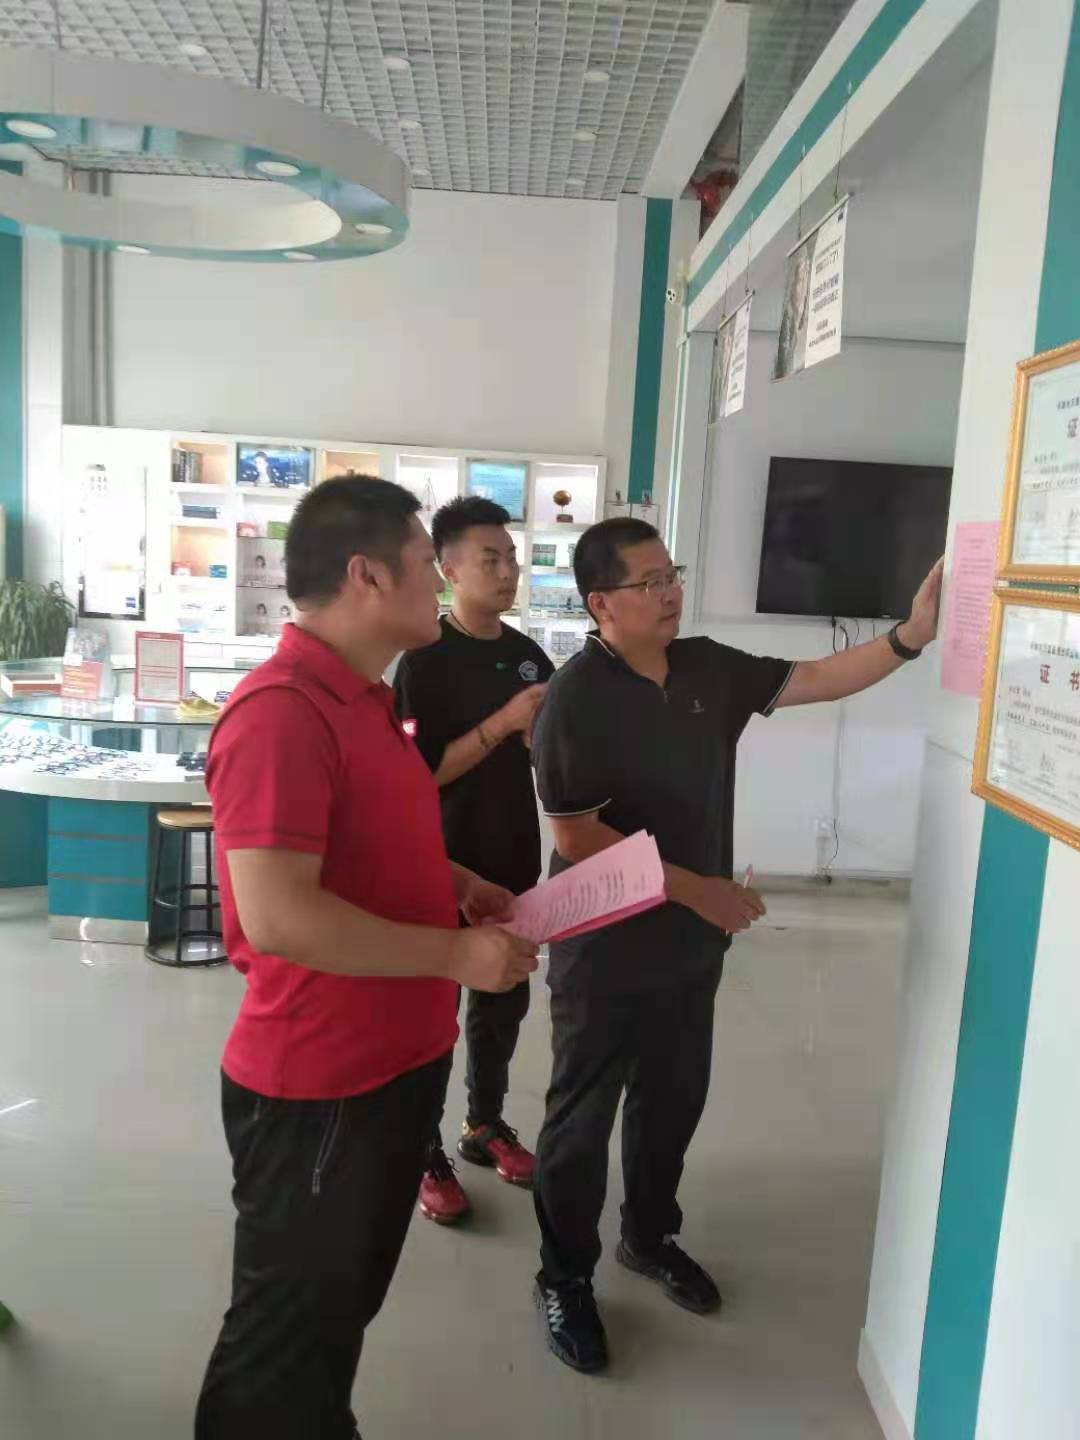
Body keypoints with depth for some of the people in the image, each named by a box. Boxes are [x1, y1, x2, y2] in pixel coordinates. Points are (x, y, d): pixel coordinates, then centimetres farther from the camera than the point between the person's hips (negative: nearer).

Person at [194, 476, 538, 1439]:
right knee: (288, 1327, 14)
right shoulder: (281, 709, -25)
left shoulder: (367, 698, 7)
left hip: (396, 1061, 9)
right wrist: (455, 953, -24)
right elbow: (277, 917, -31)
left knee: (347, 1303, 28)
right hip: (317, 1087, -9)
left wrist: (460, 885, 7)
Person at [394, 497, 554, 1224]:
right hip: (445, 863, -6)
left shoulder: (530, 655, 5)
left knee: (506, 999, 17)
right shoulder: (425, 661, -13)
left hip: (514, 859, 6)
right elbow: (422, 772, -18)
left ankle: (485, 1123, 38)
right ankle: (424, 1154, 23)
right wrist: (504, 722, -23)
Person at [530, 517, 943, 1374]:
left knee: (674, 1099, 22)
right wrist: (695, 889, -23)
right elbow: (576, 835, -22)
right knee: (583, 1116, 9)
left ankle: (650, 1237, 45)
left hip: (690, 946, 7)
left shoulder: (707, 667, 1)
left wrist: (912, 635, -9)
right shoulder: (577, 698, -20)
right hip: (605, 952, -7)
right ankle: (566, 1278, 29)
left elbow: (813, 681, 4)